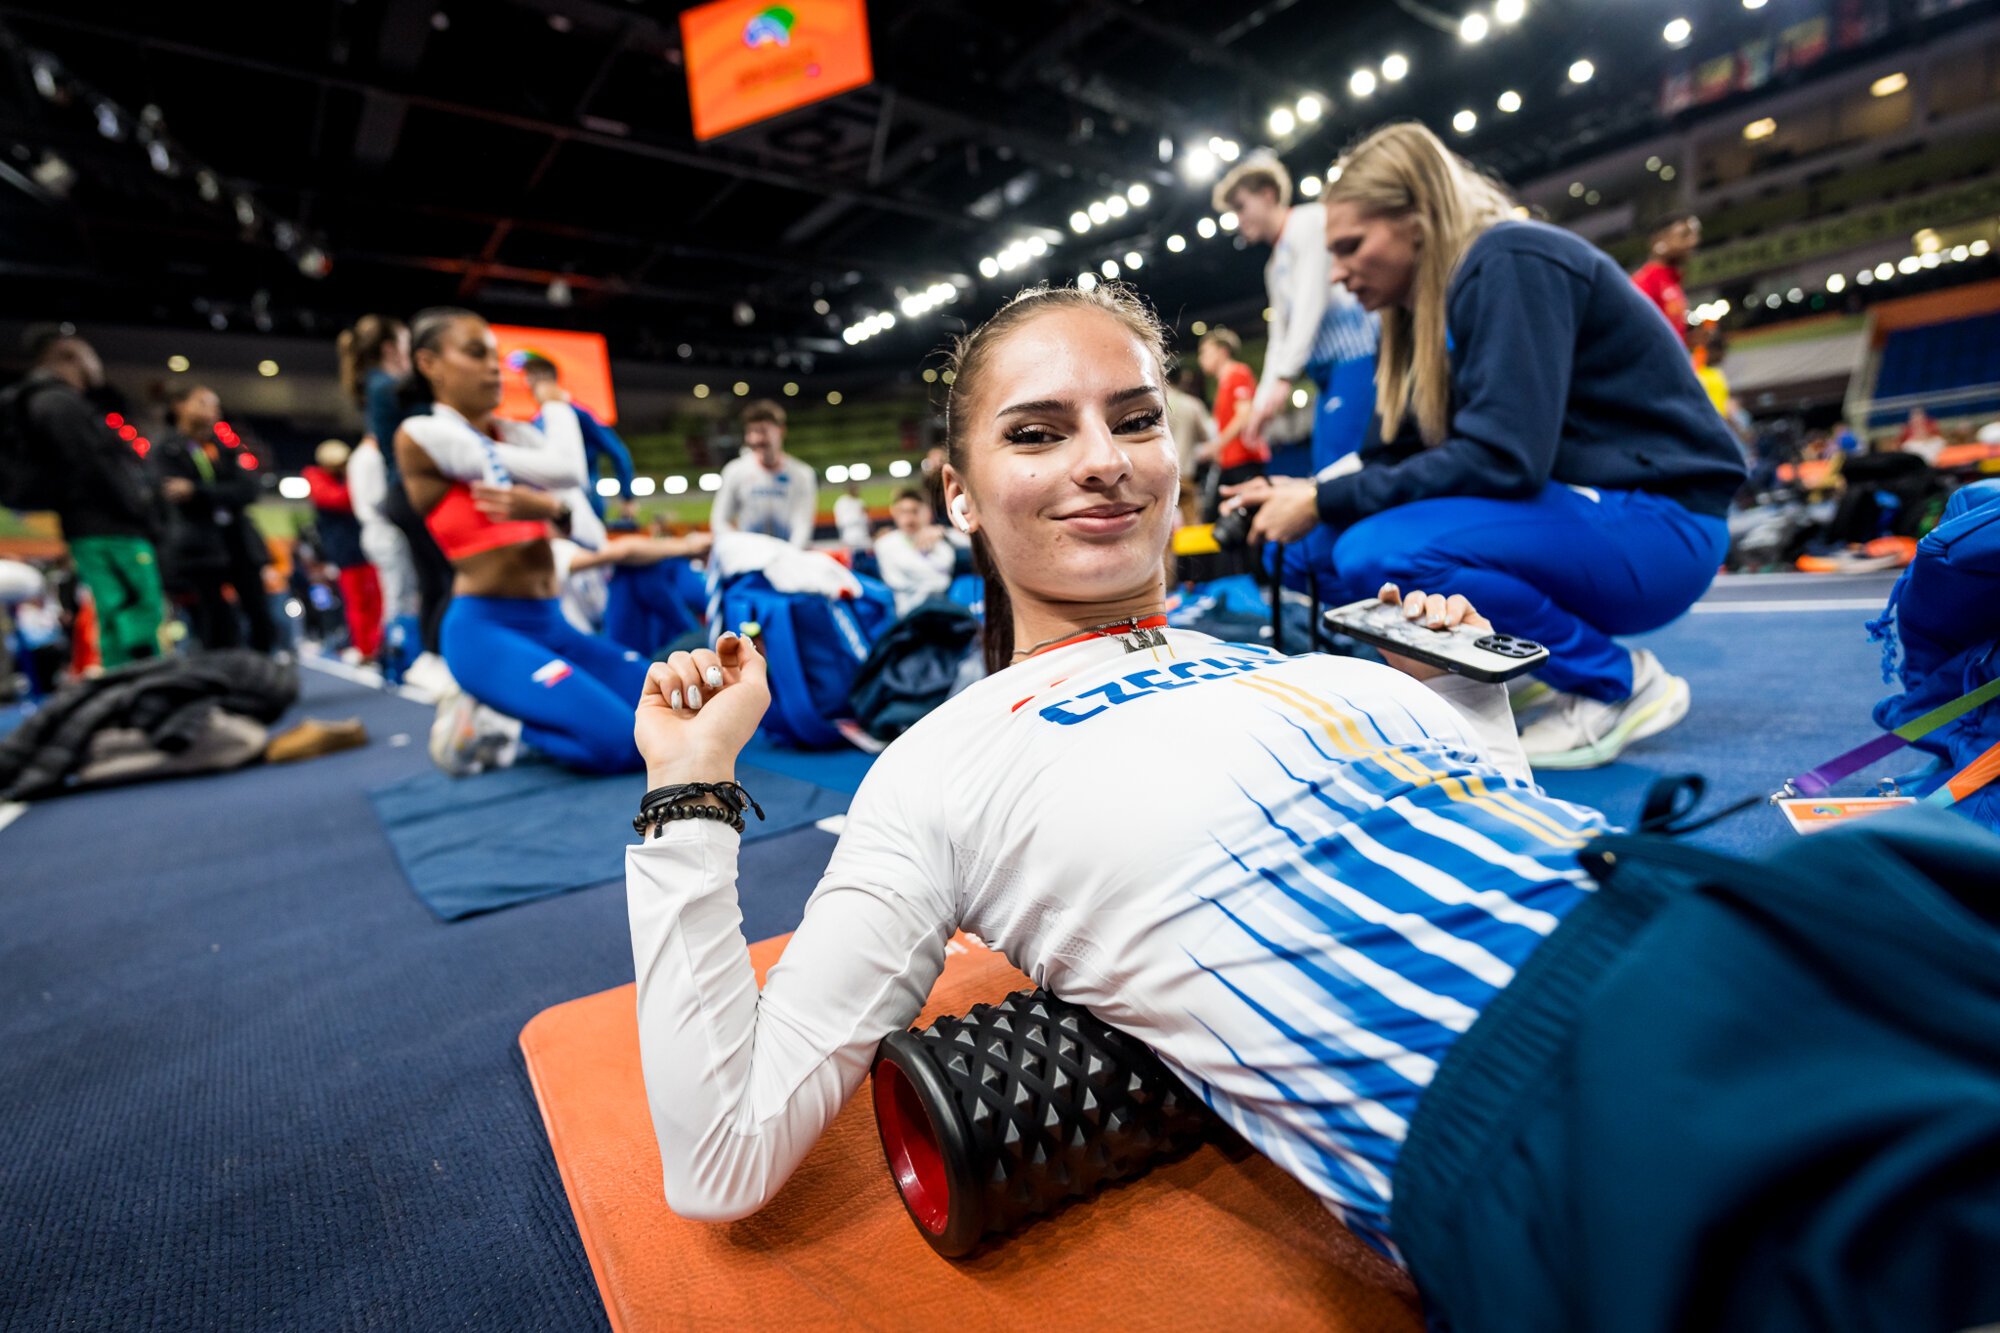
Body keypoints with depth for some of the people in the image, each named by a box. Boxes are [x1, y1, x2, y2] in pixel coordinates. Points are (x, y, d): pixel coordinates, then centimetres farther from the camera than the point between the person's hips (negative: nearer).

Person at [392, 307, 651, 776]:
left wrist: (548, 506, -21)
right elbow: (564, 469, -11)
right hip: (486, 629, -7)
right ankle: (481, 725, 1)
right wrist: (557, 405, 10)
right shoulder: (422, 434, -5)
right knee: (618, 741, -26)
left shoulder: (514, 433, 15)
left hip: (550, 623, 7)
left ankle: (500, 720, 8)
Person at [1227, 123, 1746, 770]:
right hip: (1569, 507, 8)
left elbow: (1503, 456, -26)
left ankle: (1622, 683, -9)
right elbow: (1405, 453, 7)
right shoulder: (1430, 303, 10)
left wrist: (1324, 503, -22)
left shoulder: (1512, 262, -16)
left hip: (1656, 523, -8)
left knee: (1375, 552, -31)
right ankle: (1521, 667, 5)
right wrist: (1293, 497, -7)